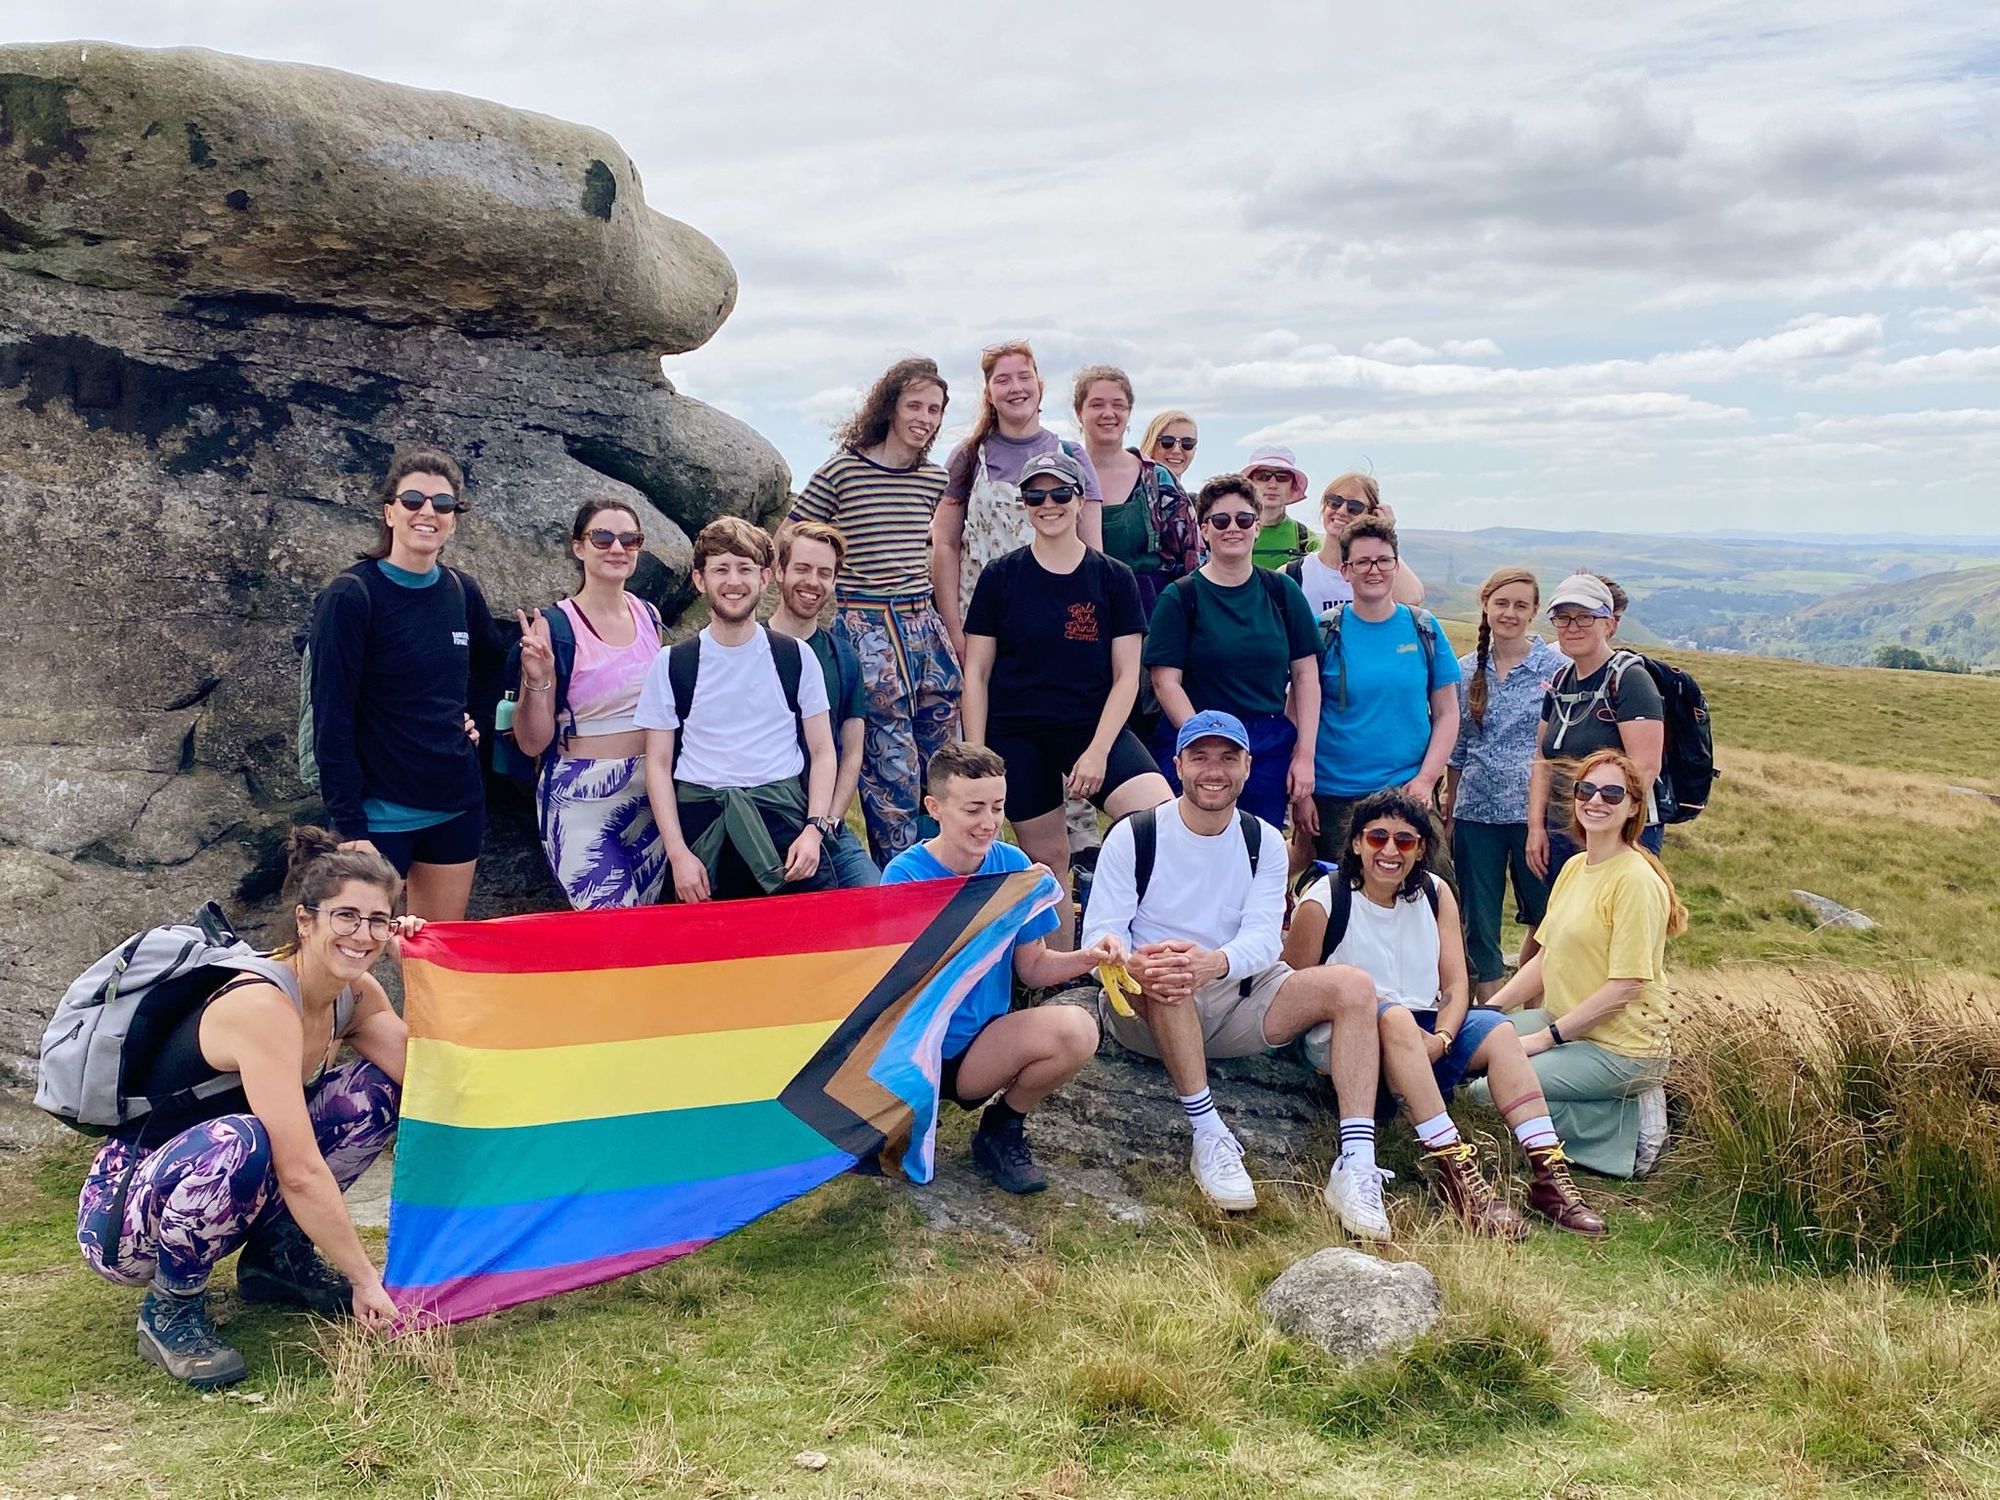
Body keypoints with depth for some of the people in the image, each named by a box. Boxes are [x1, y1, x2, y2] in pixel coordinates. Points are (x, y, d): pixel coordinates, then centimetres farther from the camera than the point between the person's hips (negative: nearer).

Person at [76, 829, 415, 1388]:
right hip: (125, 1212, -8)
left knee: (373, 1090, -4)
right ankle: (169, 1310, -12)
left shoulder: (354, 994, -4)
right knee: (238, 1143, -39)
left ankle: (278, 1256, 8)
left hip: (218, 1185, 8)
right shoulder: (263, 1006, -29)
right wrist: (364, 1279, -27)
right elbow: (300, 1172, -32)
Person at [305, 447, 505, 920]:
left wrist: (472, 716, 9)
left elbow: (490, 663, 27)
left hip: (457, 805, 6)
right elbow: (332, 718, -14)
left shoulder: (461, 592, 5)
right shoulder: (350, 596, -12)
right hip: (380, 812, -6)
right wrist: (348, 825, -17)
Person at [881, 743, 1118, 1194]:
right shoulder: (905, 874, -13)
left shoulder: (1013, 865, -1)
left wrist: (1087, 958, -17)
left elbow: (1032, 967, 5)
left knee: (1078, 1028, -25)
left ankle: (1002, 1130, 3)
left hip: (983, 1044, 3)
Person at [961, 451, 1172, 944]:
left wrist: (1098, 751, -10)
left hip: (1094, 725, 0)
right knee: (1048, 857, 7)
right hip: (1017, 736, 0)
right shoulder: (1000, 577, 2)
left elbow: (1126, 675, 0)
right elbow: (976, 673, 3)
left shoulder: (1114, 578, 2)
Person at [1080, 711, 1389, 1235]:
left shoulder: (1264, 842, 4)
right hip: (1146, 1010, -3)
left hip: (1232, 1002, 3)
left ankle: (1357, 1167, -27)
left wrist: (1214, 964, -36)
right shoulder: (1133, 836, -5)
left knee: (1353, 986, -17)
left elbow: (1263, 939, -11)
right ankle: (1208, 1137, -31)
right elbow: (1100, 936, -12)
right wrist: (1135, 965, -38)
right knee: (1167, 973, -38)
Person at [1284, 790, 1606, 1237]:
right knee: (1393, 1016, -35)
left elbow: (1456, 987, 1)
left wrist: (1439, 1039, -20)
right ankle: (1454, 1171, -41)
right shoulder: (1322, 903, -9)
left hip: (1421, 1036, 5)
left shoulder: (1435, 893, 5)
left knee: (1497, 1029, -17)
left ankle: (1549, 1174, -24)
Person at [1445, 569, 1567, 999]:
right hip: (1477, 814, 3)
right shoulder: (1466, 671, 7)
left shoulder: (1556, 666, -2)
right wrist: (1448, 814, 11)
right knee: (1479, 924, 6)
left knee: (1545, 920, 8)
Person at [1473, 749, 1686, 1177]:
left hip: (1621, 1048, -9)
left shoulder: (1636, 880, -17)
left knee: (1492, 1092, -20)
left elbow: (1624, 987, -20)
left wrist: (1544, 1038, -18)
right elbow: (1545, 959, 11)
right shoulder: (1574, 868, 9)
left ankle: (1629, 1126, -5)